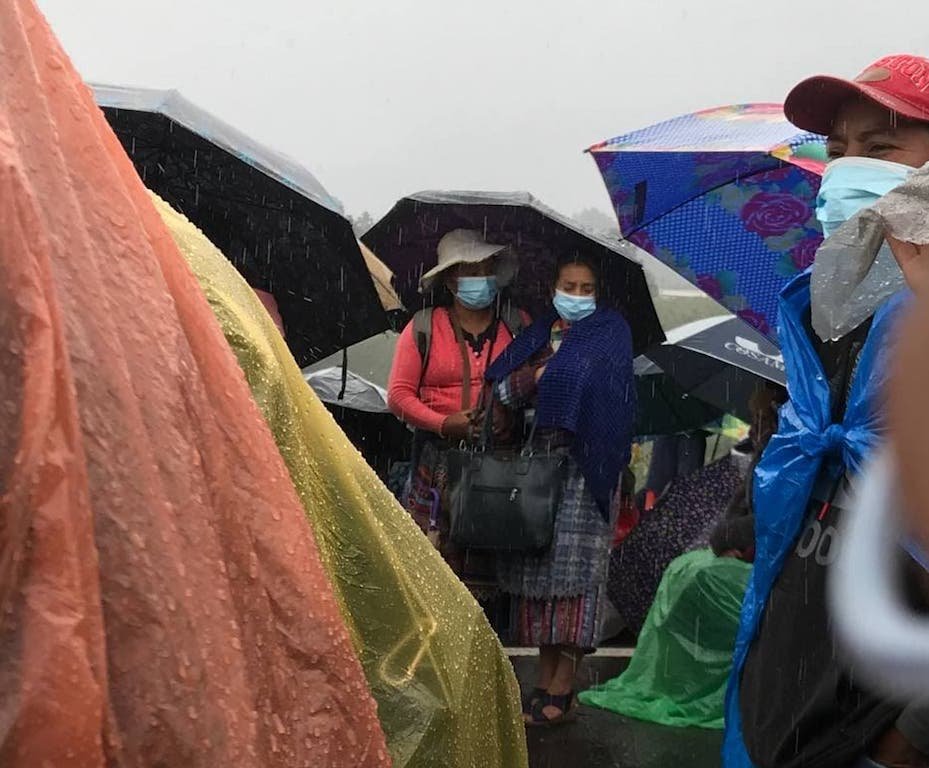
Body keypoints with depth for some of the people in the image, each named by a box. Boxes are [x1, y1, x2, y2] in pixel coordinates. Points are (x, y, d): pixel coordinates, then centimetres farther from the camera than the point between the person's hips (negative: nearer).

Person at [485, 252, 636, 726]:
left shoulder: (608, 331, 6)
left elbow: (590, 380, -12)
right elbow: (503, 389, 7)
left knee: (572, 565, -8)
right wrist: (542, 371, -8)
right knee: (537, 564, 2)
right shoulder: (538, 333, 18)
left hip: (581, 465, -5)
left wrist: (542, 375, -3)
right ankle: (546, 678, 9)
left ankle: (562, 688, -4)